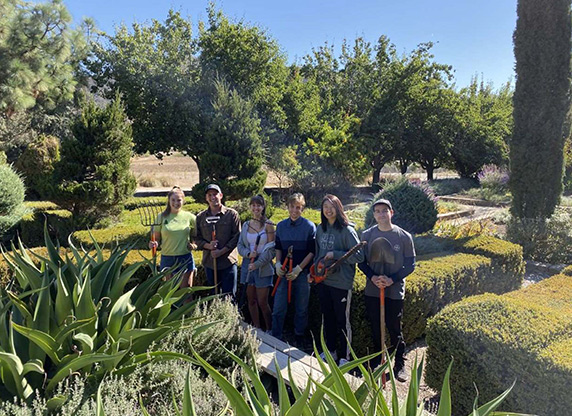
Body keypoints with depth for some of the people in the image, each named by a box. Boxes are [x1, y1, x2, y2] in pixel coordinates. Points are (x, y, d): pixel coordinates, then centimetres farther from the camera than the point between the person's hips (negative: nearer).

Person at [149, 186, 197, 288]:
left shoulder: (189, 216, 0)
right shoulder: (162, 217, -2)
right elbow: (156, 238, 1)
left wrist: (195, 244, -1)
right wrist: (154, 244, -20)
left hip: (185, 259, 0)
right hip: (167, 259, 0)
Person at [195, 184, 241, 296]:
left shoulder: (232, 214, -2)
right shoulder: (200, 217, 8)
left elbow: (237, 237, -6)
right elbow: (197, 239, 8)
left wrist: (221, 251, -14)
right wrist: (208, 246, -12)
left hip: (228, 262, -3)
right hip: (209, 262, 3)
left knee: (229, 295, 2)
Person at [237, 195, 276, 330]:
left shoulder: (268, 225, -6)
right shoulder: (246, 225, 9)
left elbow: (271, 249, -9)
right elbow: (240, 245, 9)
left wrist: (257, 263, -15)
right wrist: (248, 253, -11)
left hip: (263, 267, -5)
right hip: (248, 265, 5)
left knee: (262, 302, -2)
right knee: (251, 300, 11)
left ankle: (269, 331, 15)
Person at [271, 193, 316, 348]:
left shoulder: (309, 226, -4)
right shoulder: (281, 225, 6)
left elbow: (312, 251, -5)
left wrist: (299, 269, -13)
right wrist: (278, 264, -2)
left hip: (302, 273, -2)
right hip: (284, 273, 2)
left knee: (301, 309, 10)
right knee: (278, 308, 3)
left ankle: (300, 338, 30)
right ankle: (275, 339, 18)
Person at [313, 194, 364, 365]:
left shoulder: (347, 230, -14)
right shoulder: (321, 229, 6)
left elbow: (359, 256, -18)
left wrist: (335, 254, -20)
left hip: (341, 282, -6)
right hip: (322, 280, 6)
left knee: (342, 320, 7)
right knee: (327, 317, 19)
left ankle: (345, 356, 23)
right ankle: (331, 350, 36)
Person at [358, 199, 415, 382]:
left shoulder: (404, 236, -6)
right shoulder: (367, 235, -1)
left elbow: (410, 264, -3)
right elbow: (361, 261, 4)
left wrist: (392, 279, -15)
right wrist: (372, 277, -13)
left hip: (395, 291, -2)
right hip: (372, 291, 2)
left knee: (395, 330, 7)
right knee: (375, 329, 14)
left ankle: (400, 365, 26)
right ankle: (377, 360, 33)